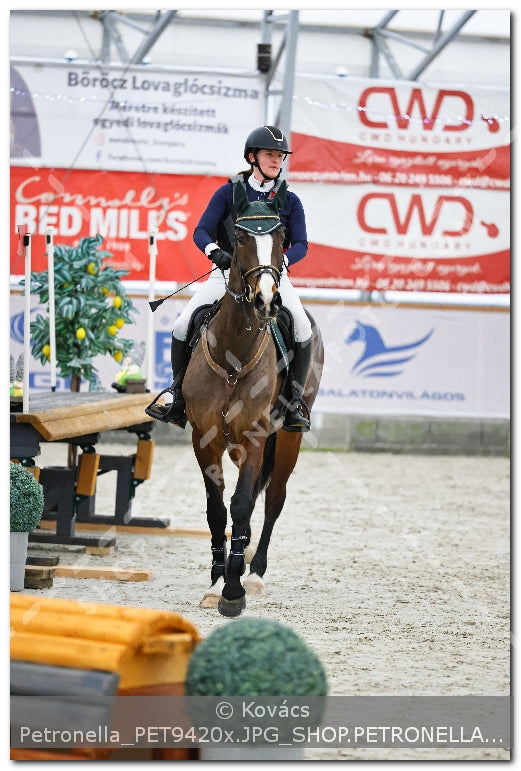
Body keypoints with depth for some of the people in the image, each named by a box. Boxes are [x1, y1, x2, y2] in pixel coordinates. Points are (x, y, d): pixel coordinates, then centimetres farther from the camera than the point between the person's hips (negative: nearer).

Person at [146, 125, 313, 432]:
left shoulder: (290, 201, 4)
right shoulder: (229, 193, 1)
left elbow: (300, 245, -3)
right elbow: (201, 231, -5)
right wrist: (214, 251, -27)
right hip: (228, 270, 0)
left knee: (303, 328, -25)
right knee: (183, 324, -15)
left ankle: (295, 400, -13)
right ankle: (179, 398, 0)